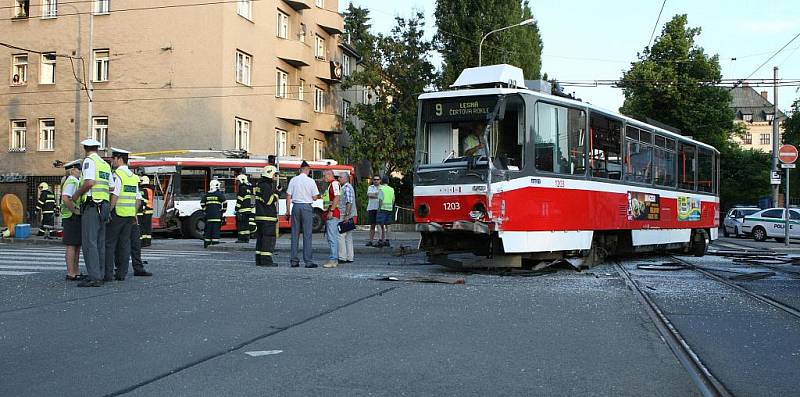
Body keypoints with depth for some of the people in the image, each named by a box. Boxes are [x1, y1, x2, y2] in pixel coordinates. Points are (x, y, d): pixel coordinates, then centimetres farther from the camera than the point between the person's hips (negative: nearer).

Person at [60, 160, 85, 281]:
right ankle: (71, 273, -4)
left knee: (77, 246, 13)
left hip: (76, 218, 10)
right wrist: (75, 210, -21)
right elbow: (65, 198, -27)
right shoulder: (71, 182, -13)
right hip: (72, 217, -10)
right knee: (71, 246, -7)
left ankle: (76, 271, 19)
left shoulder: (75, 182, 19)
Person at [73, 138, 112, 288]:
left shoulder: (89, 161, -6)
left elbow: (89, 182, -19)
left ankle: (94, 277, -15)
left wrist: (77, 194, -5)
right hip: (103, 205, 8)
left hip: (91, 206, -8)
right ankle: (100, 276, 11)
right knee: (100, 243, 9)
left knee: (89, 243, -10)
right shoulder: (106, 164, 18)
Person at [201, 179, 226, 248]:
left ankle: (206, 242, 8)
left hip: (208, 213, 4)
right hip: (217, 213, -4)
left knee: (208, 227, 8)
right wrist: (223, 211, 4)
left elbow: (202, 203, 12)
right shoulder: (219, 194, -3)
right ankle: (215, 241, -8)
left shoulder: (207, 195, 11)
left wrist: (205, 210, 20)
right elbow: (224, 203, -7)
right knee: (216, 227, -3)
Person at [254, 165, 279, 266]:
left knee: (260, 237, 12)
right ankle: (266, 260, -9)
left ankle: (259, 259, 15)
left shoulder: (259, 185, 18)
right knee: (269, 238, -7)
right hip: (268, 217, -10)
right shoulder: (267, 186, -13)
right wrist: (275, 194, -8)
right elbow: (268, 201, -20)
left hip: (259, 216, 10)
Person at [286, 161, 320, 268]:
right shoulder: (310, 181, -4)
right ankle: (308, 261, -1)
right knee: (307, 235, 0)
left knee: (295, 234, 8)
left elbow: (288, 197, 3)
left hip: (295, 207, 3)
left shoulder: (293, 180, 3)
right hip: (306, 207, -3)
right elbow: (315, 198, -2)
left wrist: (288, 211, 9)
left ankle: (294, 261, 9)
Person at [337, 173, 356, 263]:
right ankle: (349, 257, 12)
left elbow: (349, 202, -22)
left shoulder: (347, 188, -13)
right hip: (345, 216, 11)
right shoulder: (344, 187, 20)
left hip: (346, 216, -11)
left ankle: (342, 257, -8)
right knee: (348, 237, 10)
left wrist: (347, 215, -26)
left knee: (341, 236, -9)